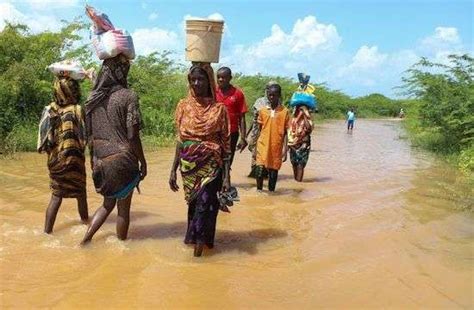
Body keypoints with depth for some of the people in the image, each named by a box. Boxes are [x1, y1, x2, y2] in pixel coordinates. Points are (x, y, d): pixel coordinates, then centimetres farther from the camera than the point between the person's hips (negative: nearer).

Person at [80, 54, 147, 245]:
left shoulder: (93, 97, 4)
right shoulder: (128, 96, -12)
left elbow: (89, 133, 8)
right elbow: (132, 136, -14)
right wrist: (143, 162, -4)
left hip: (101, 161, 6)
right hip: (123, 160, -5)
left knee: (108, 203, 22)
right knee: (123, 207, 9)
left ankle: (85, 239, 16)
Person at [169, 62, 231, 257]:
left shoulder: (218, 109, -3)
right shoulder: (183, 106, 4)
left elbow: (226, 145, -3)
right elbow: (180, 140, 8)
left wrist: (227, 176, -8)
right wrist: (173, 170, 5)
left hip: (211, 166, -3)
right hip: (189, 166, 3)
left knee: (204, 205, -10)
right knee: (194, 204, 12)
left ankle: (198, 241, 3)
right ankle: (199, 239, 28)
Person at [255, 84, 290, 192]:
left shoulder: (284, 111, -1)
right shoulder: (262, 111, 5)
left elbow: (285, 132, 0)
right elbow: (260, 129, 12)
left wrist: (285, 149, -5)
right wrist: (256, 146, 11)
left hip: (277, 147, -1)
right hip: (263, 145, 1)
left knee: (273, 171, 6)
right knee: (260, 170, -7)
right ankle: (259, 191, 11)